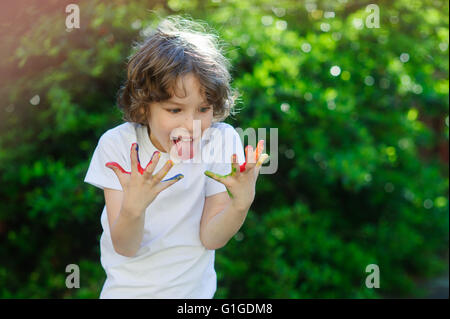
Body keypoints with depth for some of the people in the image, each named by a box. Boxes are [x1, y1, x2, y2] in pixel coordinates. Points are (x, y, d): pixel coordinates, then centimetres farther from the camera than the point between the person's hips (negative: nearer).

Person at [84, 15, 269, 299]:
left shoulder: (222, 140, -17)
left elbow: (211, 239, -16)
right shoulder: (117, 145, -20)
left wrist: (241, 203, -34)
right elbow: (125, 248, -21)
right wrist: (133, 207, -41)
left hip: (193, 289, 1)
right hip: (127, 288, -1)